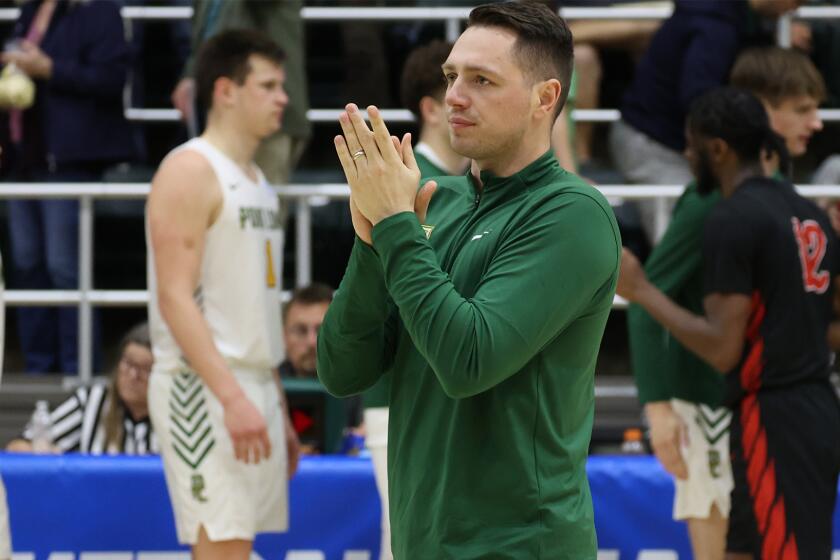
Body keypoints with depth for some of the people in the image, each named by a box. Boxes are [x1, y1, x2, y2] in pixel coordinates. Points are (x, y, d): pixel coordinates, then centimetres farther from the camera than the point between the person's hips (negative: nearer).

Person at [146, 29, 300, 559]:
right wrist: (232, 397, -25)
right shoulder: (190, 171, -10)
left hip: (254, 388, 9)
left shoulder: (256, 180, 19)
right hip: (204, 387, -9)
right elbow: (175, 298, -18)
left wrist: (279, 409, 20)